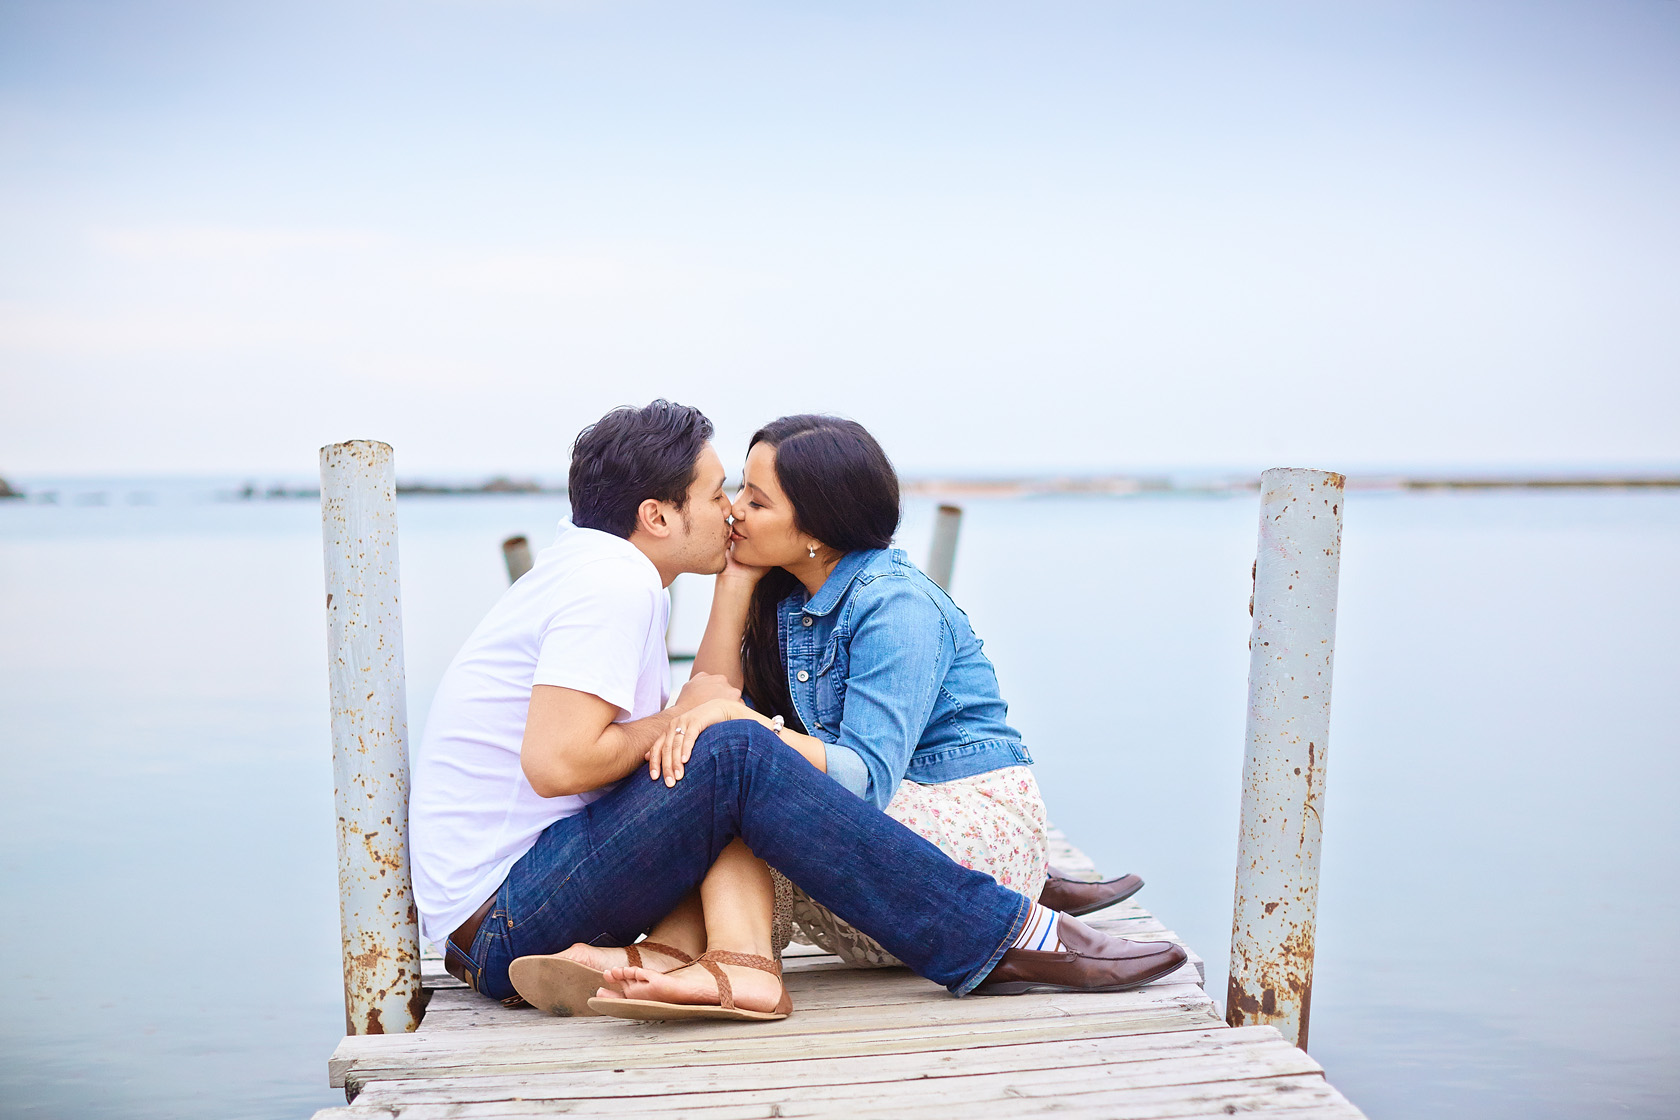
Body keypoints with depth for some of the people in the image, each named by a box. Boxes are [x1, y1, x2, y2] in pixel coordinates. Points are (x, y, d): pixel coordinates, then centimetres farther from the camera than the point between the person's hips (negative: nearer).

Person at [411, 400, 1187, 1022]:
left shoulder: (587, 567, 16)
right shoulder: (617, 583, -14)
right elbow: (555, 762, -24)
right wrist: (680, 719, -10)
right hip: (503, 920, -10)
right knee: (736, 757, -22)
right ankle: (1007, 939, -20)